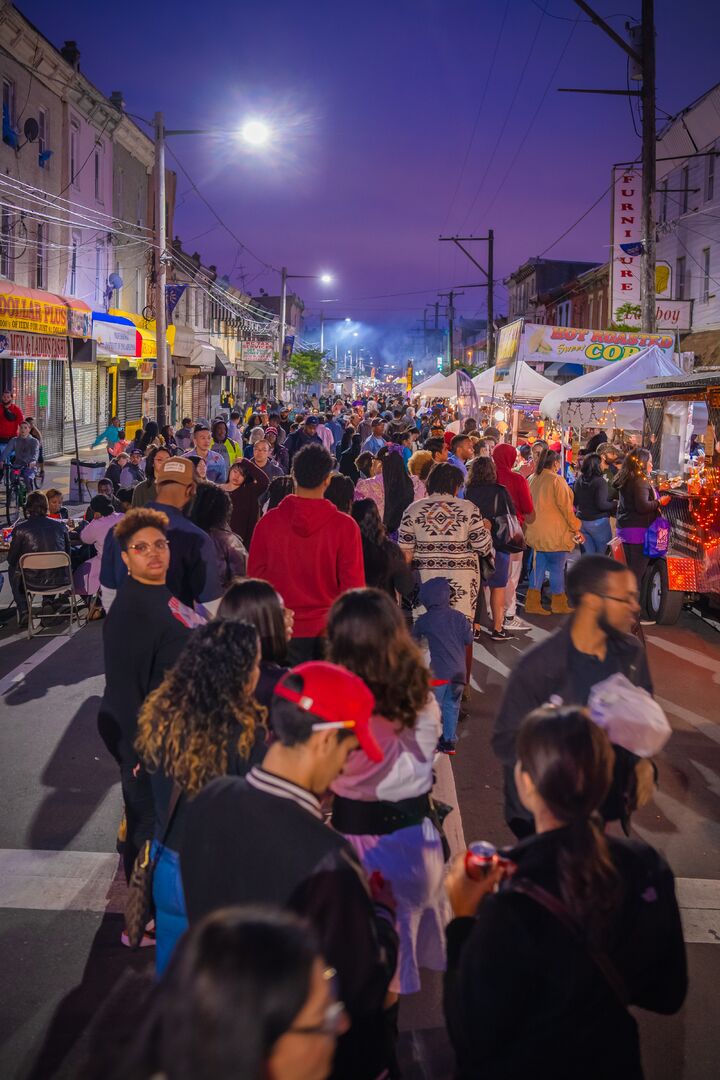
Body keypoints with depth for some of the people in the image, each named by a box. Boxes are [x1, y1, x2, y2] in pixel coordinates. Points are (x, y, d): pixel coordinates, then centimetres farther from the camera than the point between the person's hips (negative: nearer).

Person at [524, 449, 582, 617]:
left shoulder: (533, 479, 7)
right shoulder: (557, 480, -13)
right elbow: (565, 507, -13)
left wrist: (530, 526, 22)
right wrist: (576, 529, -5)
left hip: (536, 532, 7)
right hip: (555, 533, -7)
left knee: (538, 567, 11)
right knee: (557, 568, 4)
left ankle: (532, 603, 10)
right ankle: (559, 604, 12)